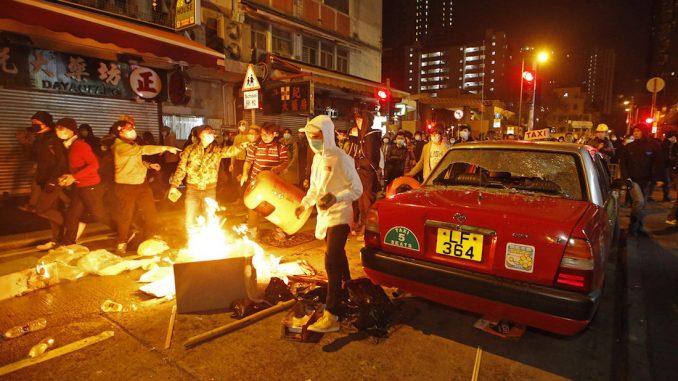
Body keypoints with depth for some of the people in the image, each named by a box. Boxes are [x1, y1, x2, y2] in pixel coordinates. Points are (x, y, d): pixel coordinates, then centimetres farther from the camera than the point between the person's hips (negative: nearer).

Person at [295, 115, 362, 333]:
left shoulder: (340, 159, -15)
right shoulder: (317, 158, 10)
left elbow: (357, 189, -15)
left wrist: (335, 198, -28)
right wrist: (304, 203, 7)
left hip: (338, 217, -8)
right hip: (324, 216, 8)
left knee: (331, 263, -14)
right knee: (337, 257, 23)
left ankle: (331, 316, -12)